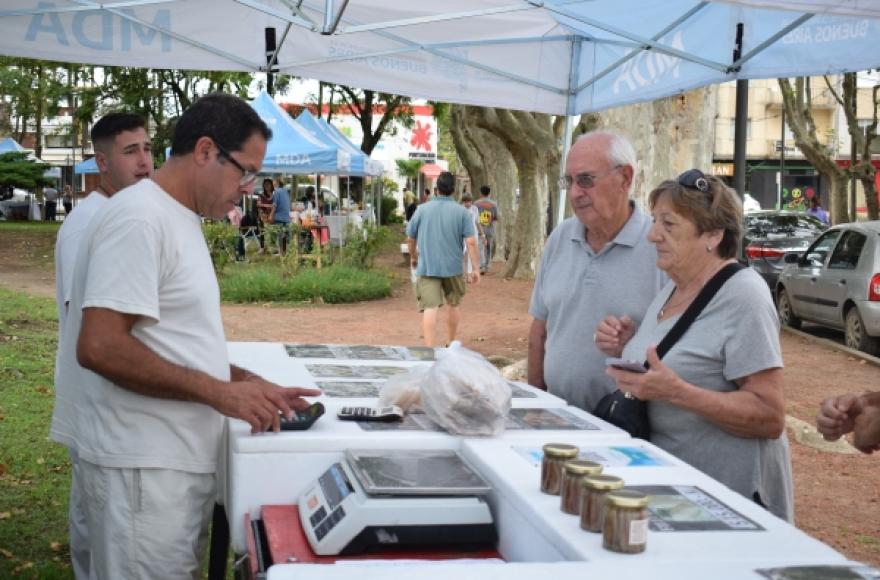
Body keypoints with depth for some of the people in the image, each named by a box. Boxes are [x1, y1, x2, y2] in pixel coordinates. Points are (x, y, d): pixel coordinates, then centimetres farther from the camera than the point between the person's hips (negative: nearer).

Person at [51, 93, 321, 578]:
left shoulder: (179, 219, 14)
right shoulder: (138, 217, -16)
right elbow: (100, 347, -24)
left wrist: (250, 384, 9)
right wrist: (220, 392, -20)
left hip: (179, 459, 10)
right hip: (144, 466, -10)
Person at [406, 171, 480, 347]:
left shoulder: (422, 209, 0)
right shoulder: (462, 212, -4)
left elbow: (410, 238, 7)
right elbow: (471, 242, -10)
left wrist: (413, 257, 25)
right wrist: (476, 269, -6)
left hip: (427, 267, 0)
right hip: (453, 267, 1)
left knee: (430, 308, -6)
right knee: (453, 305, 20)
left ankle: (429, 348, -17)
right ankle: (451, 344, 33)